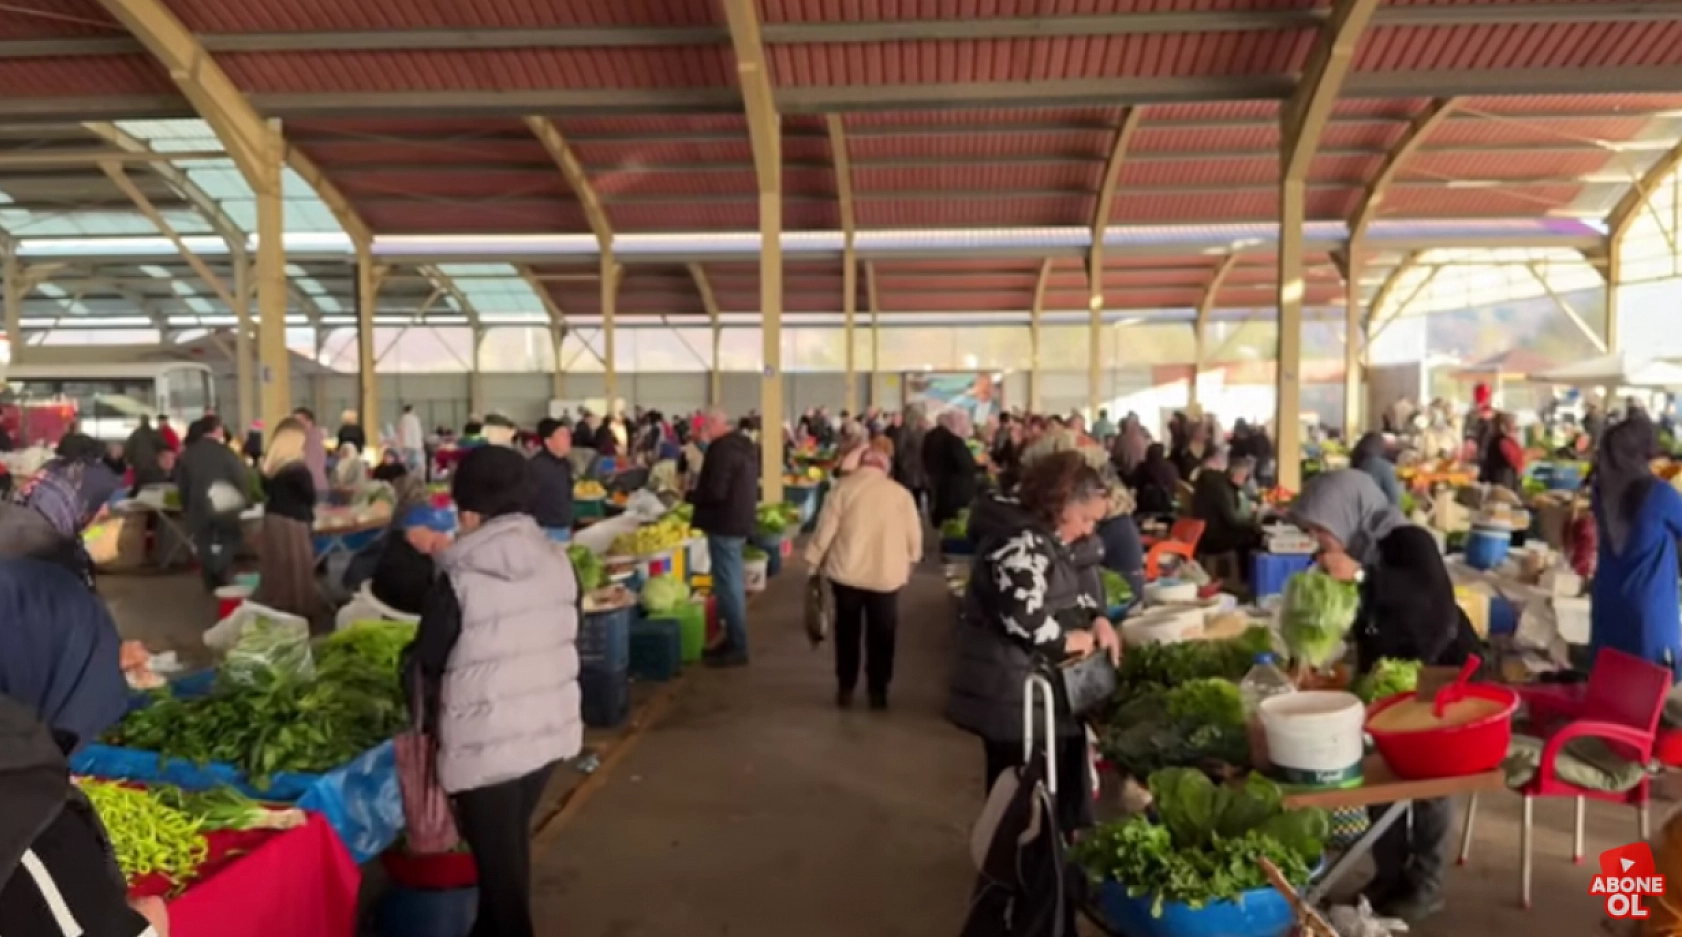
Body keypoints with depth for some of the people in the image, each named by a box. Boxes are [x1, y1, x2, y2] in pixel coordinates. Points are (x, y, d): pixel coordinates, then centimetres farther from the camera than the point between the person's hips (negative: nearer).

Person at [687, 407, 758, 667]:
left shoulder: (722, 449, -18)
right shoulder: (743, 445, 13)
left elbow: (715, 492, -24)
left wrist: (691, 495, -7)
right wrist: (699, 492, 17)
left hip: (725, 523, -10)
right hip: (740, 520, 10)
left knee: (728, 585, -4)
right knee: (733, 583, 16)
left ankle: (737, 646, 0)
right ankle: (734, 639, 24)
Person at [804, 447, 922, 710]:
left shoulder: (843, 487, -1)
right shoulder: (901, 492, 2)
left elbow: (825, 529, -4)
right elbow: (914, 535, 2)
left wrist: (813, 562, 6)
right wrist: (909, 562, 18)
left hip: (847, 572, 0)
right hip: (886, 575, 0)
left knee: (847, 631, 14)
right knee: (881, 635, 10)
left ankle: (845, 688, 18)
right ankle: (878, 691, 13)